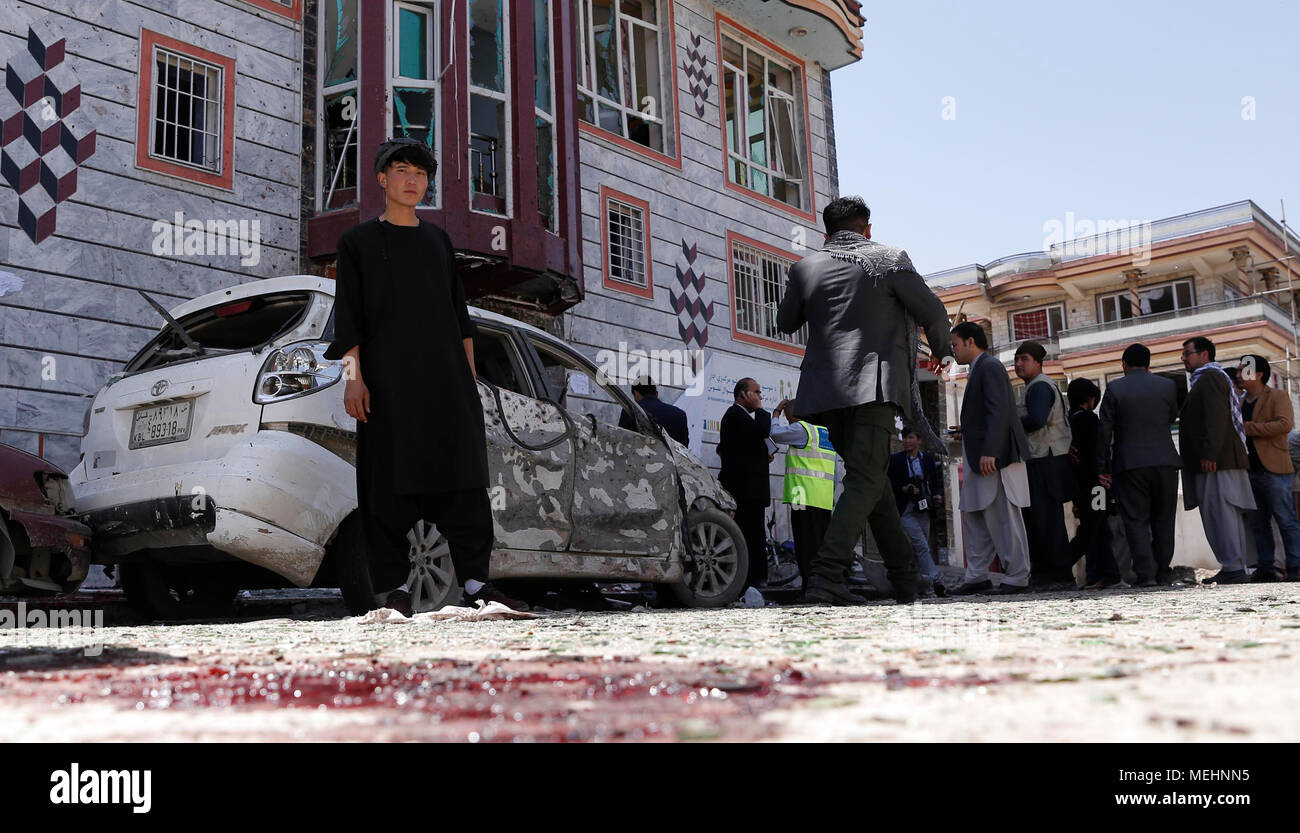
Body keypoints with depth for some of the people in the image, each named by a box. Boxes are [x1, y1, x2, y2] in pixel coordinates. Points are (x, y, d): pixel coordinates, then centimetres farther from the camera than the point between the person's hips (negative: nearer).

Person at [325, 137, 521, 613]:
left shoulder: (438, 240, 19)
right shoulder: (358, 242, 9)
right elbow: (348, 315, 2)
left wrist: (469, 377, 12)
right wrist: (353, 376, -10)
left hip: (446, 377, 3)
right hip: (388, 380, -3)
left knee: (463, 476, -2)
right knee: (390, 481, -3)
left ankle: (476, 582, 1)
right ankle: (394, 587, 3)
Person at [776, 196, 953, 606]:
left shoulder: (805, 267, 11)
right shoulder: (889, 259, 2)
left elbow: (786, 322, 24)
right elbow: (933, 312, 1)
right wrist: (941, 349, 20)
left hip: (826, 390, 5)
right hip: (874, 385, -5)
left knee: (872, 477, 16)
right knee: (866, 481, -10)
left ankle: (904, 575, 22)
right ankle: (827, 575, -26)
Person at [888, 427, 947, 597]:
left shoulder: (928, 458, 10)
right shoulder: (895, 460, 2)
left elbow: (935, 481, 15)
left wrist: (938, 495, -4)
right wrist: (904, 489, -15)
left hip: (923, 509, 4)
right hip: (906, 510, -4)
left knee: (921, 548, 6)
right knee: (921, 546, -16)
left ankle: (923, 585, 14)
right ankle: (935, 581, -24)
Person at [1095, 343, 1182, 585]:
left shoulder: (1114, 388, -2)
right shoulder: (1168, 385, 4)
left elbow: (1105, 431, -4)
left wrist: (1102, 467, 2)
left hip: (1130, 464, -2)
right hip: (1165, 461, 3)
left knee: (1136, 519, 0)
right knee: (1163, 519, 12)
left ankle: (1145, 573, -8)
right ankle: (1163, 572, 14)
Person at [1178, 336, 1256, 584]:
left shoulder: (1210, 377, -6)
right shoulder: (1205, 379, 26)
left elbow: (1216, 418, -18)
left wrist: (1209, 454, -23)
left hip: (1215, 460, -11)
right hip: (1220, 460, 11)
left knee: (1219, 515, -12)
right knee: (1228, 516, 9)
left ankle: (1233, 568, -13)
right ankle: (1233, 567, 11)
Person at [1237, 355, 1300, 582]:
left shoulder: (1278, 397, -1)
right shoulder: (1242, 403, 20)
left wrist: (1249, 428, -15)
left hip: (1273, 470, -7)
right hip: (1249, 472, 7)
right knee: (1258, 524, 7)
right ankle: (1265, 567, 10)